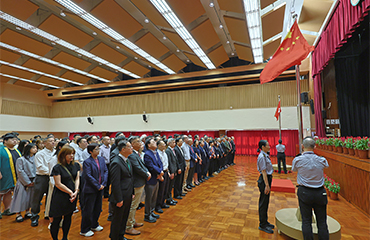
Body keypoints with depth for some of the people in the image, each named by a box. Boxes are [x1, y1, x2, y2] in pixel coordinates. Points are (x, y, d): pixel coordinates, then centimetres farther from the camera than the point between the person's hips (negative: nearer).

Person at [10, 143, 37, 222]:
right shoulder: (21, 159, -9)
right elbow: (20, 172, -12)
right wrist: (27, 182, -12)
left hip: (33, 182, 4)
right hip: (23, 182, -4)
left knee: (29, 197, 12)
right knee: (21, 197, -1)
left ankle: (27, 212, 25)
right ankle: (18, 215, 12)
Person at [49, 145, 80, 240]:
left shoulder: (76, 165, 3)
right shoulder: (57, 167, -13)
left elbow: (77, 179, 4)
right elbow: (58, 184, -13)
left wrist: (76, 191, -10)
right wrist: (70, 192, -12)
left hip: (72, 196, 5)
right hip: (60, 196, -5)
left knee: (68, 218, 16)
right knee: (57, 219, 4)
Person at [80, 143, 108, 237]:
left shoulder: (101, 159, 3)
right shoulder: (87, 162, -14)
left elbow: (106, 171, 4)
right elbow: (88, 176, -18)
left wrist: (103, 183, -7)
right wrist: (98, 186, -16)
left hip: (100, 188, 6)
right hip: (90, 189, -6)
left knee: (98, 208, 18)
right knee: (88, 210, 6)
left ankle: (94, 225, 38)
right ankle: (84, 230, 23)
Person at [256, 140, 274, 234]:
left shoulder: (265, 155, 9)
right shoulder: (262, 157, -20)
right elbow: (264, 171, -22)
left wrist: (268, 184, 17)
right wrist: (267, 185, -21)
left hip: (268, 179, 10)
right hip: (264, 180, -10)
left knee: (266, 202, 19)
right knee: (263, 202, 3)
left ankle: (265, 222, 35)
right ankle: (262, 225, 17)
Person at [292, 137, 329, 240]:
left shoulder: (297, 160, -11)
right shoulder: (321, 160, -6)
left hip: (304, 193, -2)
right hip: (320, 193, 2)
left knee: (306, 221, 8)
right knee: (322, 222, 12)